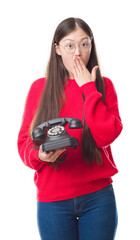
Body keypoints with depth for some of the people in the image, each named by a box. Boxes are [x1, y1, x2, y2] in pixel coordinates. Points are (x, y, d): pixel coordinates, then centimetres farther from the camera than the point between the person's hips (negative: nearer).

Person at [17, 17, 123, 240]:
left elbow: (106, 135, -13)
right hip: (52, 200, 0)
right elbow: (24, 142, 3)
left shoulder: (103, 85, 2)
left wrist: (88, 88, -11)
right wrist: (40, 155, -18)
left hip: (98, 196, 0)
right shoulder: (40, 87, 2)